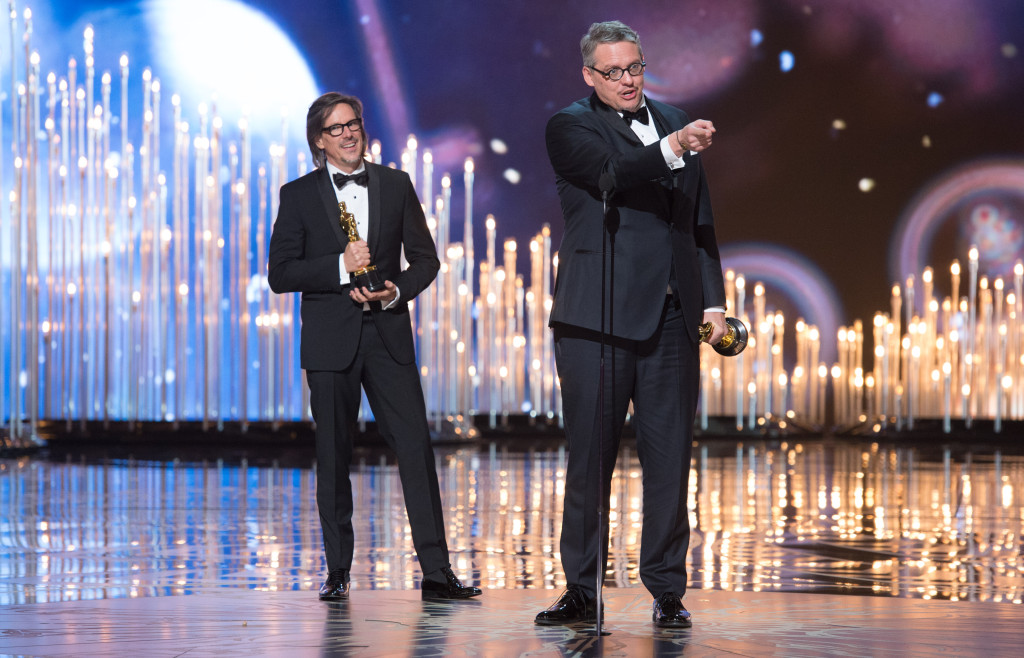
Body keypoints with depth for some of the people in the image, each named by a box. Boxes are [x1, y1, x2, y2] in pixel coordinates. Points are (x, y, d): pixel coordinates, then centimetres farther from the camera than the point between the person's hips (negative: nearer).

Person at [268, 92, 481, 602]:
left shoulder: (396, 185, 10)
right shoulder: (299, 195, 4)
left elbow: (425, 257, 11)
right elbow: (280, 274, -2)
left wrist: (396, 290, -9)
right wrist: (340, 268, -15)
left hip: (388, 336, 1)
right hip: (330, 342, -1)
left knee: (416, 446, -7)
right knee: (333, 456, 3)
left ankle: (436, 572, -7)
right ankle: (337, 572, 12)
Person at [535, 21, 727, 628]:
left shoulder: (673, 122, 17)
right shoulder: (571, 128, 1)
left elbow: (700, 220, 20)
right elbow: (614, 174, -19)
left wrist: (713, 299, 12)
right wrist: (671, 148, -35)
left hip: (672, 317, 4)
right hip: (600, 318, -4)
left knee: (670, 455, 3)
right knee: (590, 457, 0)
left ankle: (668, 591, 10)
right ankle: (582, 590, 9)